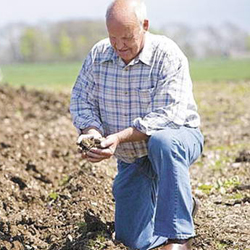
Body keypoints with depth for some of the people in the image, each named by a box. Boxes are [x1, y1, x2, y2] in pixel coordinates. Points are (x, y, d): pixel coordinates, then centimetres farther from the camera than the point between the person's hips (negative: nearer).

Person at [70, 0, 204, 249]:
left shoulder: (167, 56, -21)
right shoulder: (98, 55, -5)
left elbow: (168, 116, -29)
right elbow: (81, 101, 0)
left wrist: (119, 138, -38)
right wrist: (92, 132, -22)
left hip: (178, 138, -5)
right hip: (131, 159, 5)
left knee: (162, 141, -43)